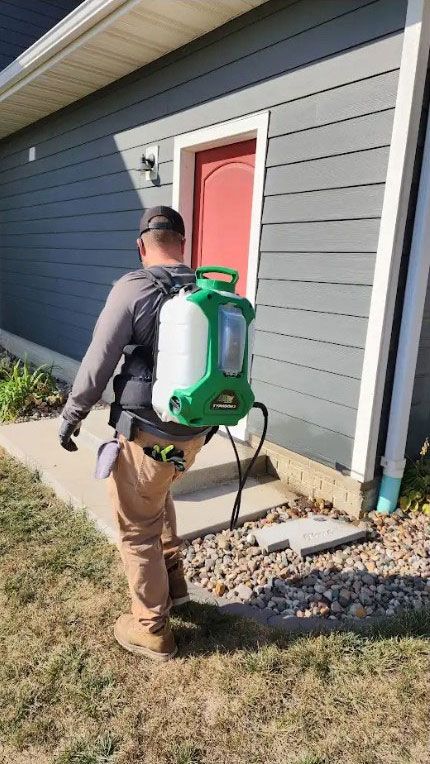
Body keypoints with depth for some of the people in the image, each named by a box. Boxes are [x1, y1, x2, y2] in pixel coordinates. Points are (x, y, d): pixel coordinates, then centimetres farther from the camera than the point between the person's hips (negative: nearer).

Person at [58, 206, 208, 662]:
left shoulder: (133, 288, -14)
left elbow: (97, 364, -12)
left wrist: (70, 416, 3)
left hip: (147, 435, -6)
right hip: (195, 433, 6)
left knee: (137, 530, 13)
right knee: (158, 495, 33)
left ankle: (151, 631, 28)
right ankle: (173, 583, 42)